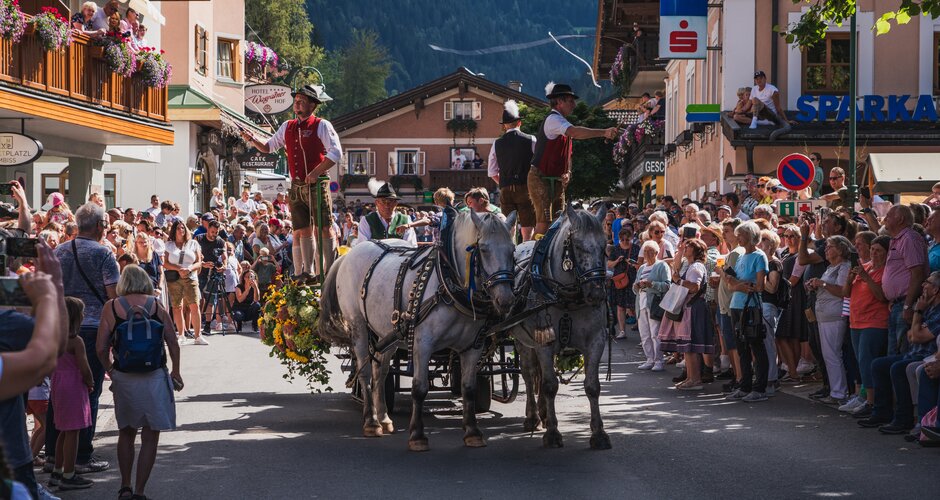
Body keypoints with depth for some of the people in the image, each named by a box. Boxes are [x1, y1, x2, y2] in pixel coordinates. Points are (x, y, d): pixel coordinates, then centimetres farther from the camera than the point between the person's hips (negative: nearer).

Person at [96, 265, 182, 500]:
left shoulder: (112, 307, -1)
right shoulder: (157, 306, 0)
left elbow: (101, 348, -4)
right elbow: (173, 344, 1)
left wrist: (110, 369, 13)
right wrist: (176, 372, 14)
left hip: (124, 377, 1)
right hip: (155, 377, -1)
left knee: (126, 433, 20)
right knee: (150, 437, 6)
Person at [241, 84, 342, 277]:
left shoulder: (322, 126, -5)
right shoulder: (287, 127, 14)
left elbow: (336, 153, -13)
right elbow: (269, 147, 26)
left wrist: (316, 173, -19)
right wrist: (252, 140, 8)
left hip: (317, 186, -6)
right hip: (297, 187, 6)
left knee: (324, 229, -5)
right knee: (302, 231, 8)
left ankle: (329, 272, -3)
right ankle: (307, 273, 13)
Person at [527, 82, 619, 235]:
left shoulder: (561, 122, 16)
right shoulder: (553, 119, -15)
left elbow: (566, 153, 22)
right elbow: (575, 132, -34)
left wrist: (567, 173, 3)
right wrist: (604, 132, -40)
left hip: (556, 181, 10)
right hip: (541, 180, -10)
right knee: (544, 222, -16)